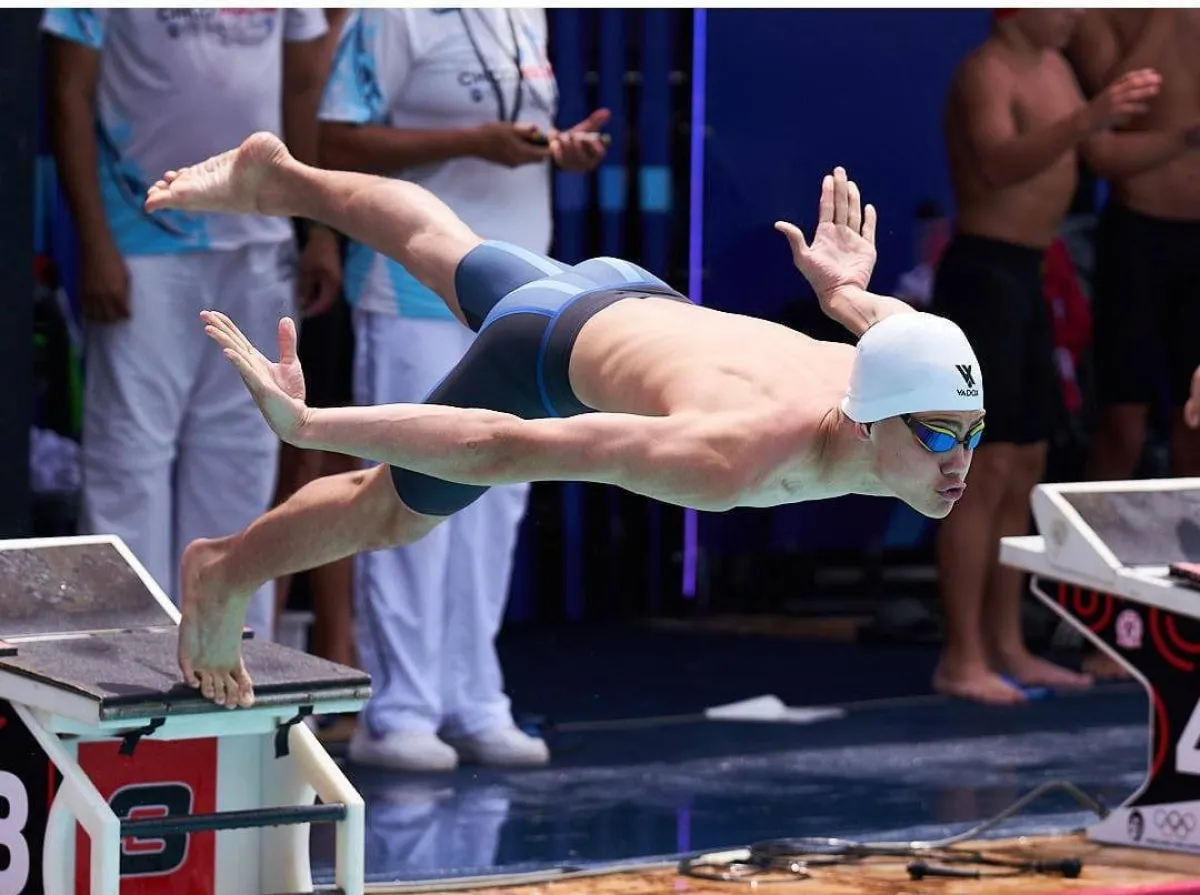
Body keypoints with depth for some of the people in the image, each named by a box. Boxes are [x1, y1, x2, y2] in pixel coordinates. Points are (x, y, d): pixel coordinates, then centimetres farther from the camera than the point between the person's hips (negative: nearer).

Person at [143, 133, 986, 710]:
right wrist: (309, 427, -43)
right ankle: (224, 571, 42)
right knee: (398, 507, 16)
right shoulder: (736, 462, -48)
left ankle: (277, 173, 56)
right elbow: (503, 448, -46)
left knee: (453, 254, 32)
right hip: (553, 349, -6)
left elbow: (904, 325, -2)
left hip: (642, 299, 6)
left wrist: (846, 295, 21)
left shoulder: (887, 367, -30)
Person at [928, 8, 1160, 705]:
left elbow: (1099, 157, 23)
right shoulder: (987, 73, -14)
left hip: (1028, 277, 10)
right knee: (987, 470, -11)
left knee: (1026, 470, 12)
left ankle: (1007, 647, 19)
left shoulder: (1056, 69, 14)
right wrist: (1086, 120, -46)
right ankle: (962, 659, -9)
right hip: (983, 273, -10)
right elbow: (998, 162, -33)